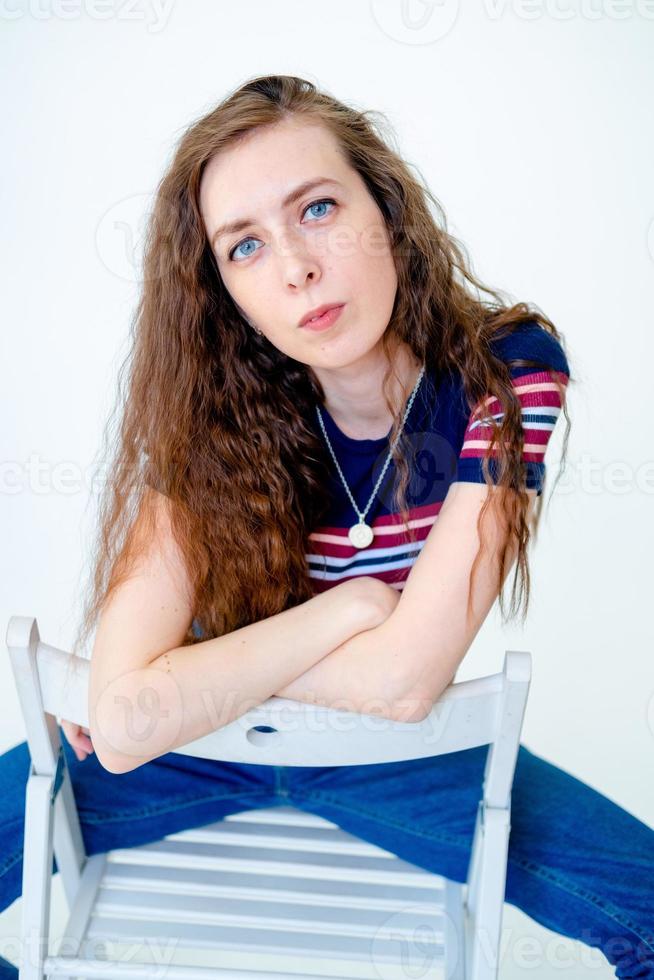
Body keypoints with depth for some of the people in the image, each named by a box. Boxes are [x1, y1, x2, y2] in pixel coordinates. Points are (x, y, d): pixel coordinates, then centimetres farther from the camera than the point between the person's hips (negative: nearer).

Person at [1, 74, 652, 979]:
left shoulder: (509, 370, -21)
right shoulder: (217, 408, -20)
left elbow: (402, 679, -26)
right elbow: (122, 723, -29)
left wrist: (205, 669, -19)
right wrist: (353, 605, -26)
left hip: (394, 755, 0)